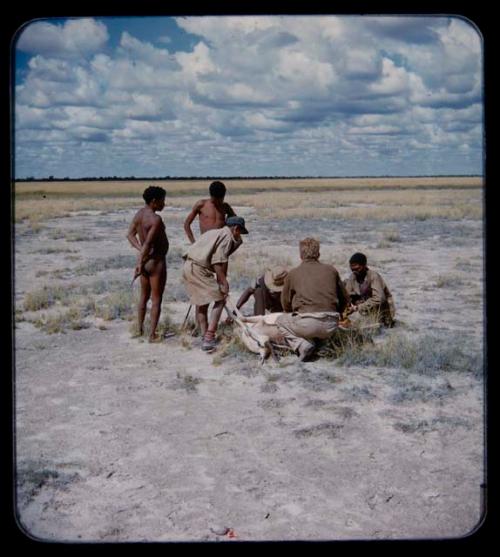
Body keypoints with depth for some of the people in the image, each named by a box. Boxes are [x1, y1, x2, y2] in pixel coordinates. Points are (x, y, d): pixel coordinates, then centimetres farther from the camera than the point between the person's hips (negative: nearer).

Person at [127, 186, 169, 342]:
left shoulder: (139, 213, 4)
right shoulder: (156, 219, -22)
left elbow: (130, 234, 5)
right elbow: (148, 243, -26)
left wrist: (141, 252, -5)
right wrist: (140, 263, -19)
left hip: (145, 260, 8)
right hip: (156, 262, -8)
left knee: (144, 296, 20)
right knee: (156, 300, 1)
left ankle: (140, 330, 28)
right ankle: (153, 335, 4)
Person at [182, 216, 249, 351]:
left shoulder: (214, 232, 25)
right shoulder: (227, 236, -3)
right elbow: (218, 262, -13)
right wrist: (224, 282, -10)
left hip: (188, 267, 9)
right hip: (198, 269, -9)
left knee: (201, 304, 19)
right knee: (219, 300, -3)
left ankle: (205, 337, 22)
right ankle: (208, 338, -9)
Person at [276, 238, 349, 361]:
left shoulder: (293, 273, 9)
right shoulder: (331, 270, 14)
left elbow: (285, 303, 18)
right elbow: (344, 299, 20)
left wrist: (295, 314, 39)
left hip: (307, 323, -4)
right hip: (331, 325, 4)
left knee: (280, 321, 24)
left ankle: (302, 345, -1)